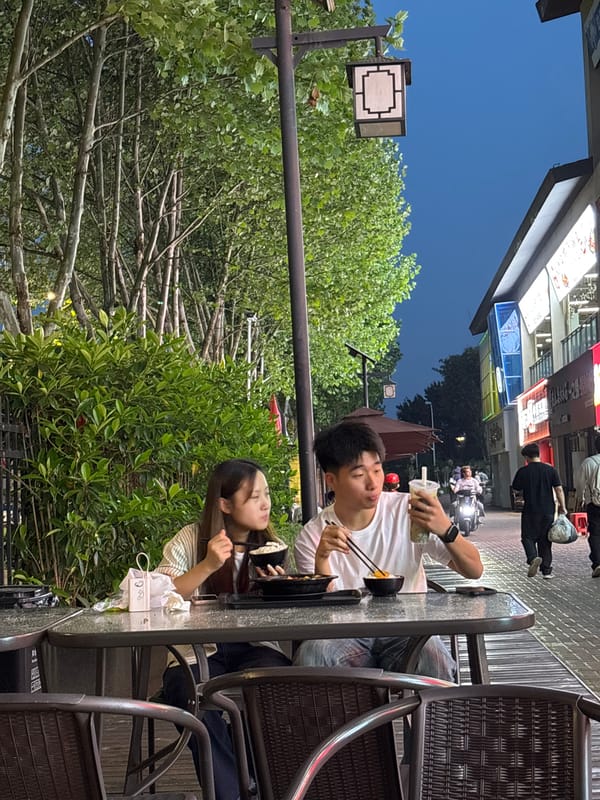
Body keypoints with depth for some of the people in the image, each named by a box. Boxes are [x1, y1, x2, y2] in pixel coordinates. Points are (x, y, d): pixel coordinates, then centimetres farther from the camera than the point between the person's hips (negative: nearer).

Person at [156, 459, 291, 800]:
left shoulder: (273, 547, 11)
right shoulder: (191, 540, 2)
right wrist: (207, 565, -19)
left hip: (257, 647, 2)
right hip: (199, 652, -2)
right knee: (192, 697, -35)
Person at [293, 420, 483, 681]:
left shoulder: (407, 512, -2)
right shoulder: (312, 538, -1)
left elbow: (474, 570, -3)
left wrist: (446, 530, -23)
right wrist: (321, 560, -23)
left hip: (407, 632, 0)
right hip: (347, 638, 1)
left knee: (434, 663, -34)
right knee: (311, 653, -32)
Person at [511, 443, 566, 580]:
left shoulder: (523, 471, -6)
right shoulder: (550, 470, 0)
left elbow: (516, 489, 3)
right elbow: (559, 489, -3)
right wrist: (562, 507, 4)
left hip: (530, 511, -2)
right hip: (548, 511, 3)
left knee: (528, 537, 7)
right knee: (545, 540, 11)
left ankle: (533, 557, -22)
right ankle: (546, 570, 12)